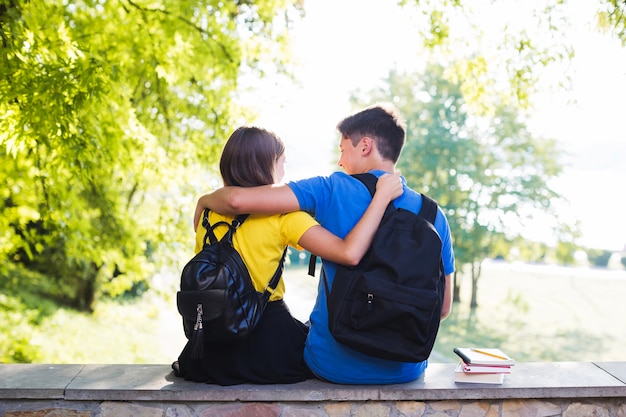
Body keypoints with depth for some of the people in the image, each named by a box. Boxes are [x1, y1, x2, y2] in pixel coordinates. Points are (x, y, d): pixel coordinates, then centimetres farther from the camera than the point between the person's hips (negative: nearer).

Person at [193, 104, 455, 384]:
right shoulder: (433, 214, -2)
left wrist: (204, 200, 3)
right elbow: (442, 307, 2)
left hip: (335, 366, -3)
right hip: (405, 370, 3)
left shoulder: (334, 190, -12)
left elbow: (238, 199, -19)